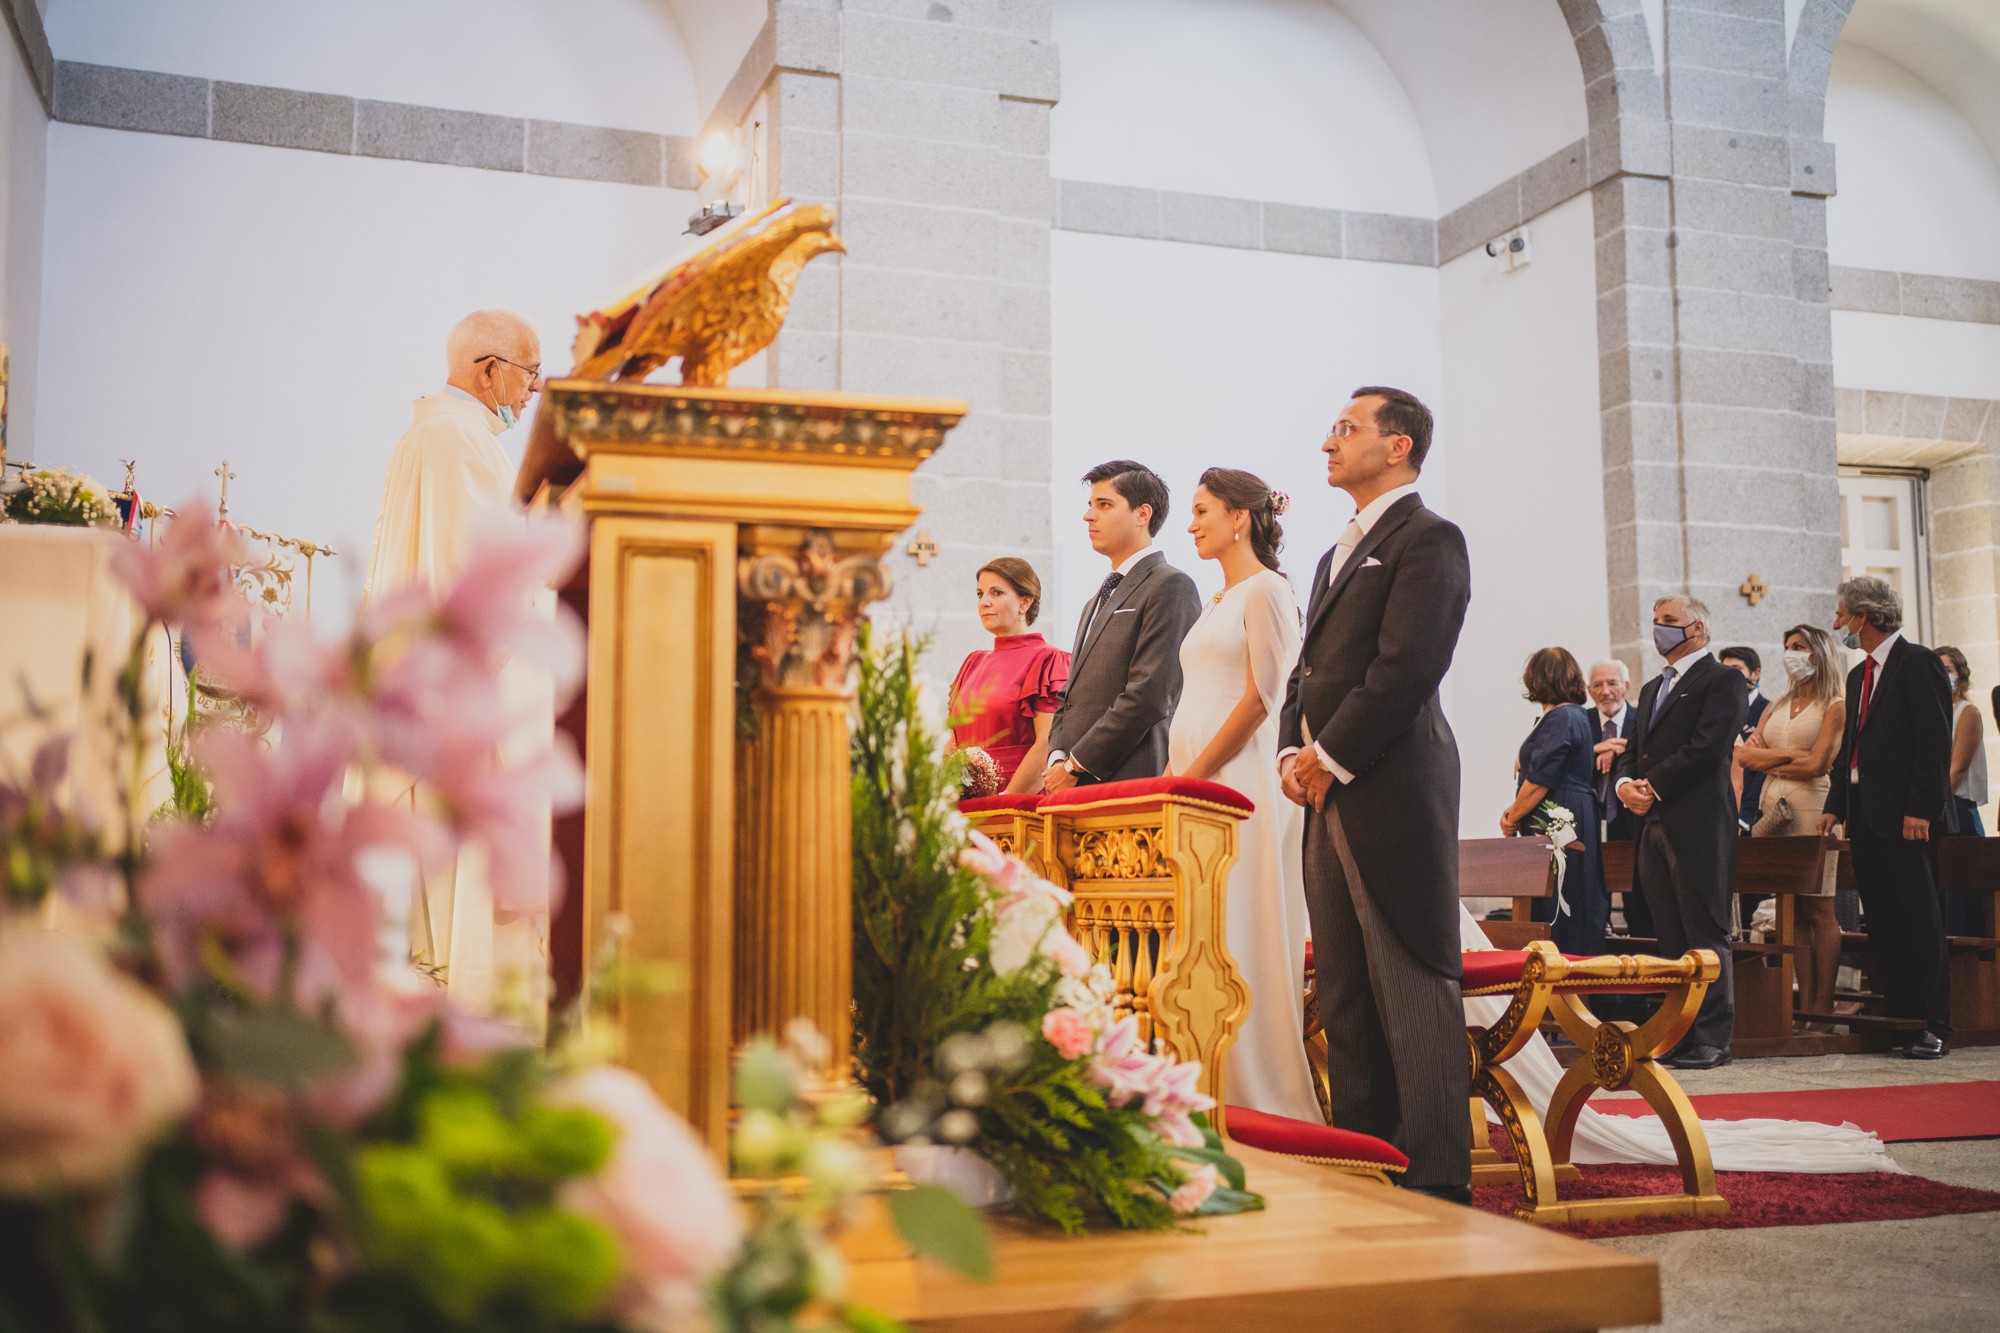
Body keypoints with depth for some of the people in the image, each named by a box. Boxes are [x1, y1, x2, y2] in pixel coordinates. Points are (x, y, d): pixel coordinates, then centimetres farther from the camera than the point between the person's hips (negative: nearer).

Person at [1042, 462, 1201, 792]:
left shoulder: (1171, 586, -5)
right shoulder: (1100, 599, 25)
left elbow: (1149, 695, -15)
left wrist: (1075, 766, -13)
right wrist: (1058, 758, 2)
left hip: (1129, 781, -8)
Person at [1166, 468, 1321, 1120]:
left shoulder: (1267, 590, -5)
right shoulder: (1216, 604, 22)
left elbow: (1260, 699, -14)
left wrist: (1194, 774, -16)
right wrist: (1173, 775, 11)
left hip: (1239, 783, -9)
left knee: (1241, 940, -8)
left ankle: (1261, 1099, -2)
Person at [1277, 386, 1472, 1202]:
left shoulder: (1429, 539, -5)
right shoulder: (1340, 554, 24)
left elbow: (1406, 670, -15)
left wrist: (1331, 760, -12)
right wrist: (1292, 752, 6)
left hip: (1393, 792, -9)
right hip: (1330, 799, 9)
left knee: (1411, 985, -6)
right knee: (1344, 990, 10)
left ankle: (1434, 1180, -1)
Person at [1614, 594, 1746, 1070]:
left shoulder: (1722, 680, -2)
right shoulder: (1652, 689, 24)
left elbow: (1707, 748, -14)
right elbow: (1633, 751, 20)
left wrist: (1652, 787, -14)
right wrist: (1625, 783, -2)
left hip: (1698, 827, -8)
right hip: (1653, 828, 8)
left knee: (1705, 936, -4)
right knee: (1670, 937, 8)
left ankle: (1711, 1039, 0)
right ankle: (1679, 1034, 12)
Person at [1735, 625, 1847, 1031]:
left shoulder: (1833, 708, 1)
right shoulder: (1776, 708, 19)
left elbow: (1817, 765, -10)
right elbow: (1744, 755, 8)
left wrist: (1770, 762, 3)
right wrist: (1789, 755, -5)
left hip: (1811, 811, -6)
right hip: (1774, 810, 6)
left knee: (1819, 912, -5)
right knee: (1792, 913, 4)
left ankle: (1823, 1010, -3)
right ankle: (1803, 1006, 5)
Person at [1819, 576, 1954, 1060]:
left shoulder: (1917, 664, -8)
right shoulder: (1859, 675, 18)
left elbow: (1935, 741, -14)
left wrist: (1921, 808, -19)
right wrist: (1835, 805, 11)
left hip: (1904, 815, -8)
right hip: (1865, 814, 8)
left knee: (1920, 920, -4)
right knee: (1881, 921, 8)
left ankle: (1935, 1025, 0)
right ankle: (1897, 1014, 13)